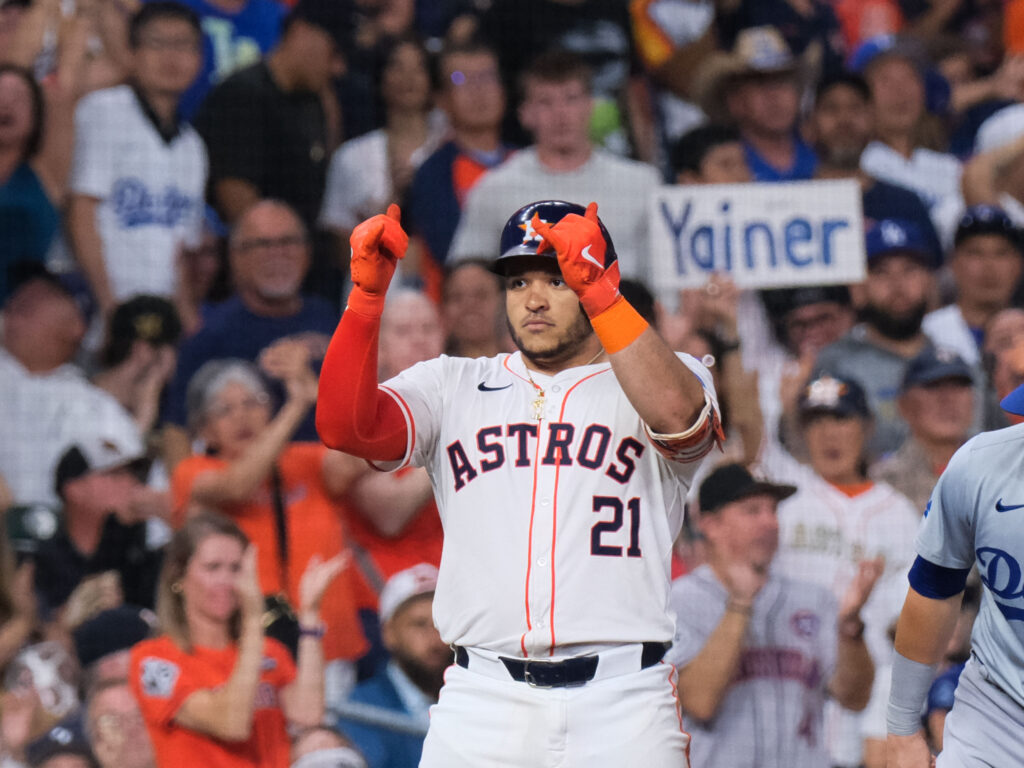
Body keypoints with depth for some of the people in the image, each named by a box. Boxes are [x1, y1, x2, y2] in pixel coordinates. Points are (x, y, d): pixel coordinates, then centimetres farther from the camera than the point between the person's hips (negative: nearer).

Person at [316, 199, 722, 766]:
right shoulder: (453, 387, 17)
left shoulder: (650, 380, 8)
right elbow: (345, 426, 1)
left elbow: (676, 413, -17)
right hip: (481, 701, 2)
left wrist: (596, 290, -25)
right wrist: (367, 294, -11)